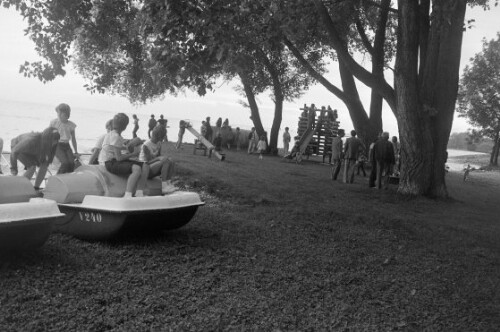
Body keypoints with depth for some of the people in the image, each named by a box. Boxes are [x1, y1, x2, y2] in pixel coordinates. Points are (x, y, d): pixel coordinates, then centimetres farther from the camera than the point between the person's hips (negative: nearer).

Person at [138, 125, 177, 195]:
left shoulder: (159, 144, 5)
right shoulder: (146, 145, -17)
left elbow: (159, 157, 5)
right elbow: (148, 162, -19)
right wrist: (159, 158, -33)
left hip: (152, 170, 7)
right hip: (145, 169, -7)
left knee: (172, 162, -15)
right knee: (165, 161, -29)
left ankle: (169, 184, -21)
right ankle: (164, 186, -28)